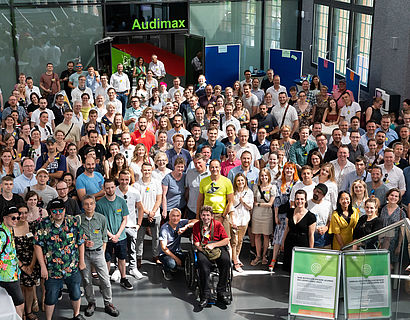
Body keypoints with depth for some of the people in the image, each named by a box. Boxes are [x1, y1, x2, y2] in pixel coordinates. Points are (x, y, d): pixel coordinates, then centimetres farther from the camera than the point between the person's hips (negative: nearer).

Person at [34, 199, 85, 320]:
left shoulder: (73, 222, -3)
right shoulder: (43, 224, -8)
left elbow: (81, 243, 5)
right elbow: (38, 246, -8)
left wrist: (81, 261, 5)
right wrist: (43, 267, -11)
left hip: (73, 269, 2)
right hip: (52, 270, -2)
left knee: (76, 294, 15)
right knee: (51, 298, 7)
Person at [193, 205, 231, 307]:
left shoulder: (218, 224, 6)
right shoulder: (196, 226, 8)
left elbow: (226, 240, 1)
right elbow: (197, 244, 2)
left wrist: (213, 245, -12)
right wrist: (206, 251, -16)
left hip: (218, 247, 0)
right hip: (203, 249, 0)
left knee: (226, 260, -32)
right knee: (203, 261, -35)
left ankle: (221, 292, -23)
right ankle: (205, 294, -31)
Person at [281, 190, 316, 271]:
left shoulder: (310, 216, -10)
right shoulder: (290, 213, 3)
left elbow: (311, 235, -6)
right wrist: (283, 243, 15)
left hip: (303, 245, -4)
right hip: (289, 243, 4)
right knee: (286, 268, 6)